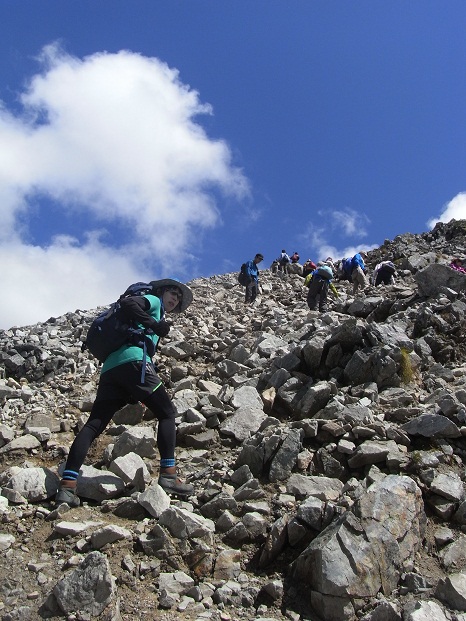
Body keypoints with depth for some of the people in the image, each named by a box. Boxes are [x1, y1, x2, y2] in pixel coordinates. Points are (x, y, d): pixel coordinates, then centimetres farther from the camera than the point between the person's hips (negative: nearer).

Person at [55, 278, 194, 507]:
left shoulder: (155, 314, 40)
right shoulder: (153, 302, 15)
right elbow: (127, 303, -6)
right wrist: (155, 325, -8)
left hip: (109, 368, 8)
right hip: (132, 361, -8)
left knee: (93, 424, -2)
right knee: (167, 413, 0)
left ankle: (67, 487, -11)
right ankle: (168, 475, -10)